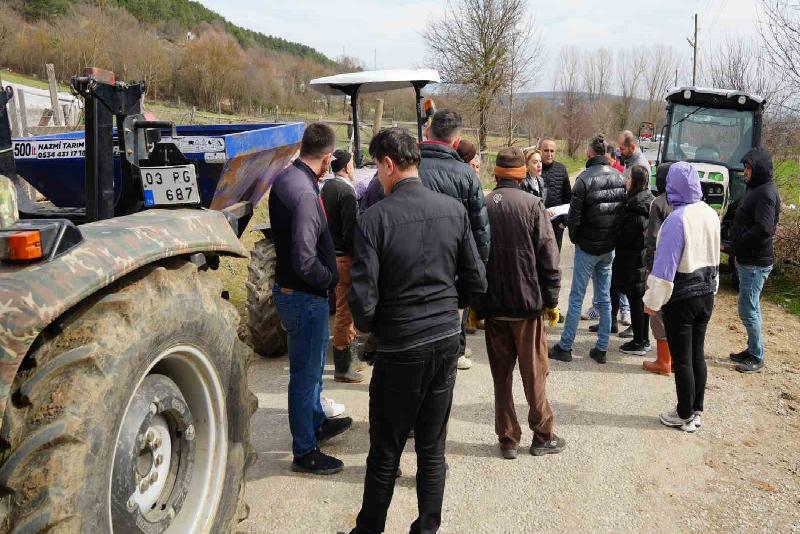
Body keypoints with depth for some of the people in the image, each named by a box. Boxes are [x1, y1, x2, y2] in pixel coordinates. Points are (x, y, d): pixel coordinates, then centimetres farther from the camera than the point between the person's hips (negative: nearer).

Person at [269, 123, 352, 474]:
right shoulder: (305, 193, -26)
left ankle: (317, 423, 46)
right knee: (305, 373, 5)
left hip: (290, 289, 10)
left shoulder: (285, 178, 3)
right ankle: (305, 452, 21)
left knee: (313, 363, 26)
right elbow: (305, 261, -29)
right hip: (305, 296, -10)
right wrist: (332, 279, -11)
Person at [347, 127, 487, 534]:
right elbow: (476, 283, 3)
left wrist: (369, 327, 5)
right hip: (447, 341, 4)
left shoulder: (375, 218, -15)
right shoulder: (454, 210, -2)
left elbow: (363, 299, -16)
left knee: (385, 453, 11)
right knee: (432, 448, 15)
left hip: (400, 348, -4)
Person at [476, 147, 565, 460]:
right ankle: (543, 437, 21)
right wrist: (552, 300, 0)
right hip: (528, 303, -2)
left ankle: (508, 440, 17)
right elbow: (548, 256, -9)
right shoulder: (532, 204, -8)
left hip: (492, 305, 2)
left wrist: (474, 304, 11)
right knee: (534, 373, 10)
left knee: (501, 375, 11)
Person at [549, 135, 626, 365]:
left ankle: (565, 347, 8)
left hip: (587, 246, -5)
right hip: (610, 247, 5)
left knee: (577, 297, 2)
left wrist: (575, 238, 1)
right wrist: (614, 237, 10)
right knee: (605, 298, 11)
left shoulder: (585, 178, -17)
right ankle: (601, 349, 17)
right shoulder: (620, 178, 2)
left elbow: (574, 216, -16)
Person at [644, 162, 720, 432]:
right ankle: (696, 410, 26)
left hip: (681, 299, -7)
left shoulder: (677, 219, -21)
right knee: (698, 354, 15)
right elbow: (714, 256, 12)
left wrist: (653, 300, -11)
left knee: (682, 359, 5)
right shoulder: (711, 214, 2)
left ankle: (685, 416, 16)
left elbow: (665, 266, -19)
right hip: (706, 295, 7)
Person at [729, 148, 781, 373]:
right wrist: (739, 255, 8)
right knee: (750, 308, 17)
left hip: (756, 263, -10)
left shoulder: (766, 193, -17)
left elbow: (764, 228, -28)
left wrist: (740, 244, -15)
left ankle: (757, 358, 7)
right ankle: (752, 350, 28)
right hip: (748, 260, 10)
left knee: (748, 310, -4)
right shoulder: (757, 189, 13)